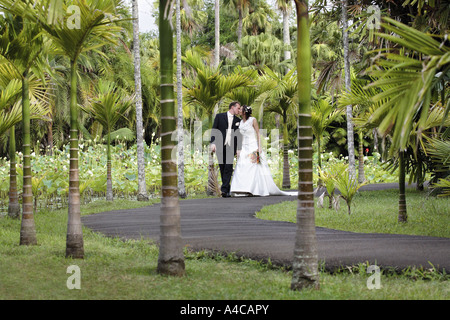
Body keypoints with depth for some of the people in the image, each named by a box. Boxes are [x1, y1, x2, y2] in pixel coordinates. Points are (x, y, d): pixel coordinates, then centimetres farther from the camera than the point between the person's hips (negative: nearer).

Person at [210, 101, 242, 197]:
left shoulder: (238, 120, 15)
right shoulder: (219, 116, 9)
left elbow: (239, 135, 15)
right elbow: (213, 130, 4)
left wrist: (238, 148, 5)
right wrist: (213, 143, -8)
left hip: (231, 147, 0)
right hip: (220, 146, 0)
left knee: (228, 168, -13)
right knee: (222, 168, 3)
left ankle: (224, 189, -19)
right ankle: (227, 190, 11)